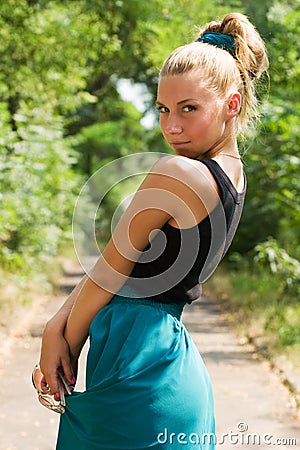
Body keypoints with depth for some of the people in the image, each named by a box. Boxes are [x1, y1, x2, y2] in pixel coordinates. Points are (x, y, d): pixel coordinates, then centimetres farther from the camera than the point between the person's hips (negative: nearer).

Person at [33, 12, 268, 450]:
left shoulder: (176, 173, -20)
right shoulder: (231, 173, 8)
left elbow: (105, 279, -10)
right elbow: (114, 261, 5)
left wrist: (66, 352, 3)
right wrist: (56, 327, -1)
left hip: (137, 370, -9)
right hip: (175, 363, 9)